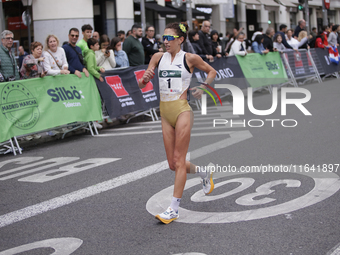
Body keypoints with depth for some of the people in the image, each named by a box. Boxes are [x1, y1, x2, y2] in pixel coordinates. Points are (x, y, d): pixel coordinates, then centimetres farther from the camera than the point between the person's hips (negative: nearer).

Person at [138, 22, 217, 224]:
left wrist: (203, 88, -3)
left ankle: (174, 208, -1)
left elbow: (212, 71, 12)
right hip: (165, 113, 5)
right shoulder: (159, 57, 8)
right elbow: (142, 84, 7)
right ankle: (203, 172, 38)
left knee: (178, 160, -5)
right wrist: (145, 79, -15)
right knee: (173, 164, 9)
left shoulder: (189, 58, -3)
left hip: (182, 111, -5)